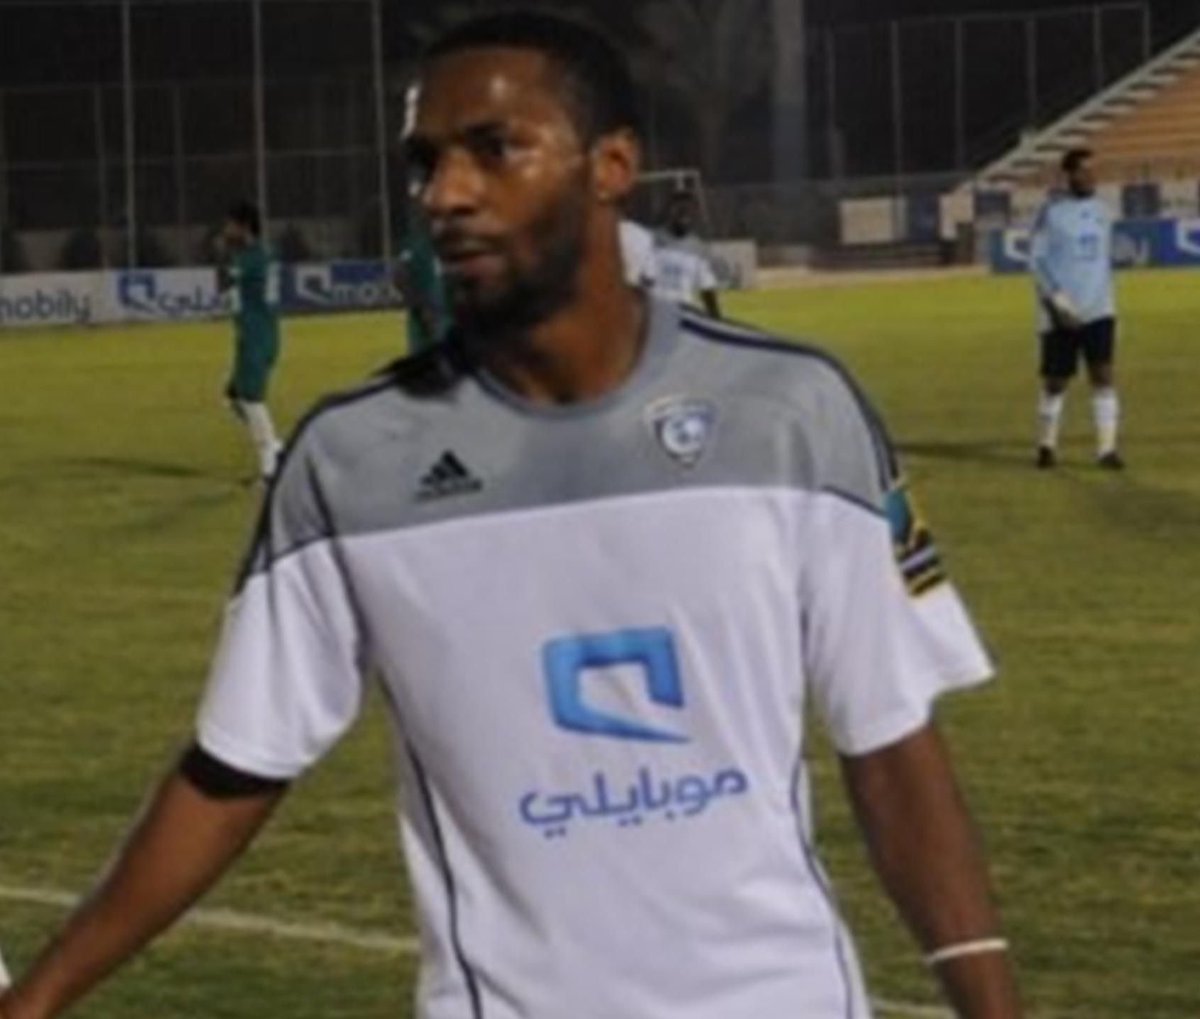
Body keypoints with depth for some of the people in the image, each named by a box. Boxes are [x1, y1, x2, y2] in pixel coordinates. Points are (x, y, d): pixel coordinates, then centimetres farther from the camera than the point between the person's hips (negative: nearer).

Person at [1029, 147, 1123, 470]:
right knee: (1055, 382, 4)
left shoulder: (1101, 210, 10)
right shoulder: (1051, 212, -6)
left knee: (1104, 375, -8)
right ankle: (1047, 446, 22)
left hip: (1099, 310, 4)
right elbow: (1037, 260, -8)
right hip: (1061, 314, -4)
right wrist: (1059, 300, -16)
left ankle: (1107, 448, -8)